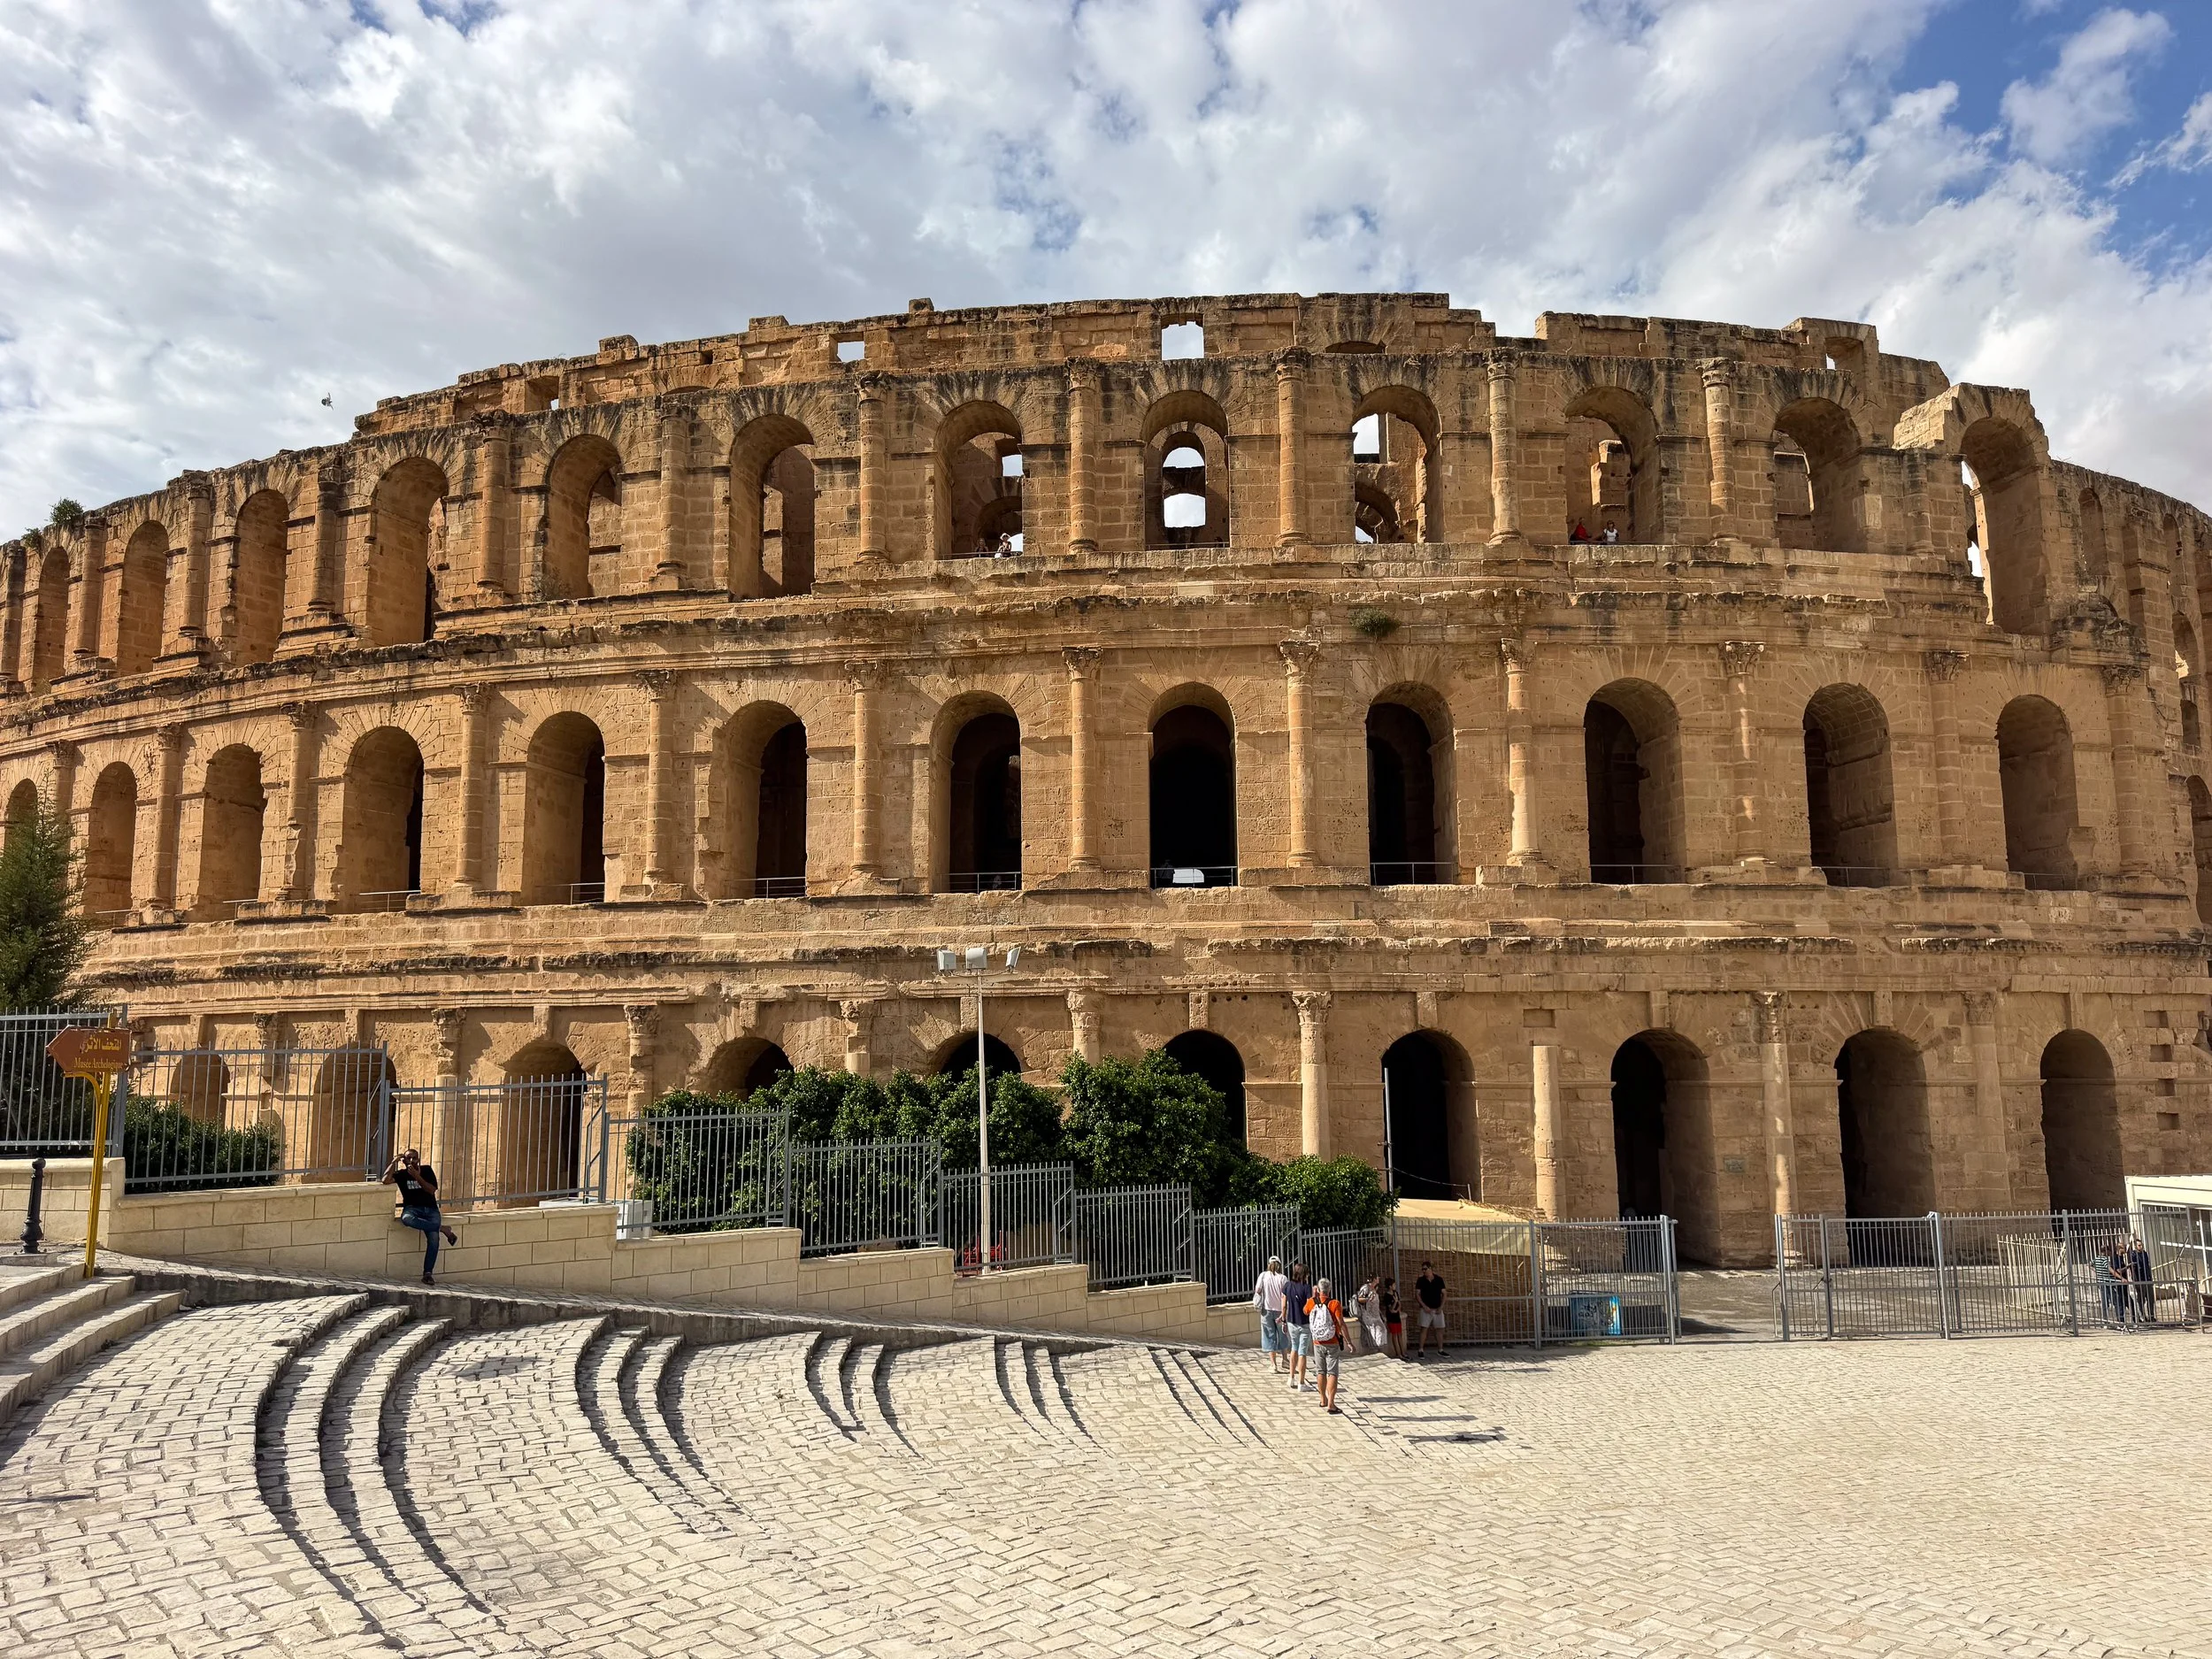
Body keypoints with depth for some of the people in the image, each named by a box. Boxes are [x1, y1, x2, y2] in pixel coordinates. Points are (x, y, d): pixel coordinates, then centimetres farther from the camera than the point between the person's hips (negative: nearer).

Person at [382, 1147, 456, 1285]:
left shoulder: (427, 1170, 10)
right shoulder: (401, 1174, 9)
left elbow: (432, 1190, -2)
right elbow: (385, 1180, -11)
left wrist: (417, 1177, -11)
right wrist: (394, 1162, -4)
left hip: (430, 1209, 0)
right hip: (412, 1208, 0)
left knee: (433, 1237, -26)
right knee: (406, 1219, -40)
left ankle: (427, 1274, -23)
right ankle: (442, 1229, -29)